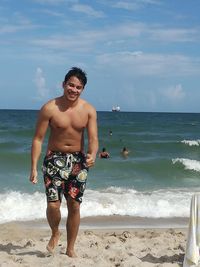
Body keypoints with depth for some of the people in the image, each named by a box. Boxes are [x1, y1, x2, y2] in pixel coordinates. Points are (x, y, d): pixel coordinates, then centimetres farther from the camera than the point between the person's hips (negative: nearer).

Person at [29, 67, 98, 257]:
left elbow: (93, 138, -11)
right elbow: (38, 139, -9)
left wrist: (92, 155, -33)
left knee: (74, 206, 6)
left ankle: (70, 249, 23)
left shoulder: (89, 110, -5)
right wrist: (34, 167, -14)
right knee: (53, 205, -12)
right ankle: (55, 233, 22)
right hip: (55, 158, -2)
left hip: (78, 160, 2)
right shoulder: (49, 108, -12)